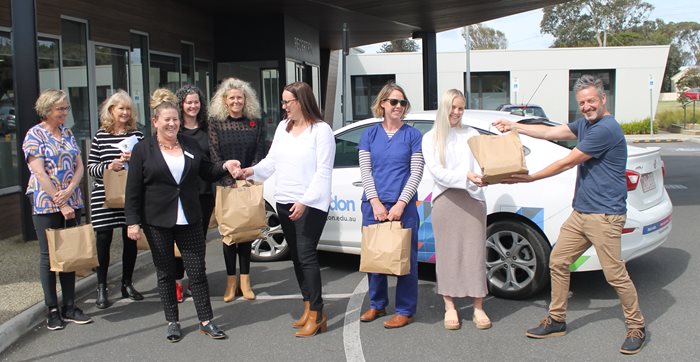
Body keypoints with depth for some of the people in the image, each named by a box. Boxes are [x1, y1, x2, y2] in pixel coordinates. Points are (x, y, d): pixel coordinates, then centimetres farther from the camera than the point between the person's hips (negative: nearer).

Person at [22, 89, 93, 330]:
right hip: (46, 204, -5)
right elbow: (40, 173, -13)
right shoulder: (34, 135, -6)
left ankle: (69, 307, 16)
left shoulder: (68, 134, 11)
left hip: (71, 203, 5)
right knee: (49, 255, 2)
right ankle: (52, 310, 12)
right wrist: (61, 204, -15)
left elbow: (79, 166, 7)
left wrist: (69, 191, -11)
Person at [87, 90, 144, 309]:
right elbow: (91, 167, 1)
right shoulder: (100, 136, 2)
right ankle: (101, 288, 15)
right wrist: (109, 166, -16)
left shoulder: (137, 135, 4)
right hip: (104, 197, -1)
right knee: (104, 239, 2)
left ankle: (127, 284, 24)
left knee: (130, 239, 8)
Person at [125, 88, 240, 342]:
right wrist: (133, 222, -9)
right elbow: (133, 190, -4)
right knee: (166, 273, 9)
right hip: (157, 222, -2)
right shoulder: (143, 150, -2)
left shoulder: (190, 144, 8)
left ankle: (206, 321, 11)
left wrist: (224, 166, -4)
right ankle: (172, 322, 21)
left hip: (189, 220, 3)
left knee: (197, 270, 3)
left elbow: (207, 172, 16)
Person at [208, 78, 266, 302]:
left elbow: (260, 153, 0)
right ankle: (231, 281, 12)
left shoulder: (255, 123, 5)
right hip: (225, 186, -1)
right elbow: (214, 156, -5)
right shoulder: (215, 122, 1)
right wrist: (230, 181, -16)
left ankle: (245, 280, 15)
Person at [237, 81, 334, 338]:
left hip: (310, 204, -7)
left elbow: (323, 171, -13)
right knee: (296, 256, 12)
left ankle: (317, 314, -1)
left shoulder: (321, 130, -9)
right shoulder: (283, 127, 12)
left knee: (306, 255, -9)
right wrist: (253, 171, -7)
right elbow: (272, 160, 12)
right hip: (284, 201, 7)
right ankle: (309, 308, 23)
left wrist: (304, 201, -20)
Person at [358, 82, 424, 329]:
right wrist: (376, 202, -8)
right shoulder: (369, 135, 8)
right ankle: (377, 304, 26)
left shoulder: (413, 135, 3)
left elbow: (416, 173, -2)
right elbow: (365, 172, 4)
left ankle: (405, 310, 13)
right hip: (373, 204, 2)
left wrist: (400, 204, -12)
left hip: (403, 205, -2)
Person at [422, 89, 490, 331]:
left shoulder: (472, 135, 11)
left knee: (475, 252, 1)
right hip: (444, 200, -1)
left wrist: (483, 177, -25)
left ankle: (478, 308, 10)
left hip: (472, 199, 1)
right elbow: (436, 172, -5)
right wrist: (466, 177, -19)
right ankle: (450, 307, 12)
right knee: (448, 253, 2)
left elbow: (482, 164, -1)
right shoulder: (430, 138, 8)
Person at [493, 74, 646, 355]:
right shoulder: (584, 124, 13)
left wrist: (529, 178, -8)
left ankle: (636, 328, 14)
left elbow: (567, 163, -15)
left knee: (615, 274, -5)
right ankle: (556, 320, 22)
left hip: (605, 215, -9)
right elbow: (550, 132, 21)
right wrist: (513, 126, 20)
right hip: (580, 212, 9)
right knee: (558, 262, 10)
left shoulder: (606, 129, -17)